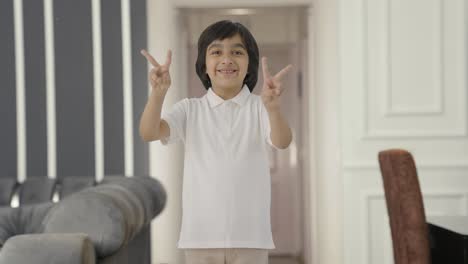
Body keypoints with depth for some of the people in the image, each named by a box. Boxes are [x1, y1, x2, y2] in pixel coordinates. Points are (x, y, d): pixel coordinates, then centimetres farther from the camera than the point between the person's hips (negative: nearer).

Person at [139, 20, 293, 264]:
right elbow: (148, 133, -13)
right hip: (201, 234, 1)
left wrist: (272, 106, -42)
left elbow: (282, 142, -20)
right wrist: (158, 93, -33)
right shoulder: (189, 110, 3)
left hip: (250, 235, -1)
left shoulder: (259, 108, -1)